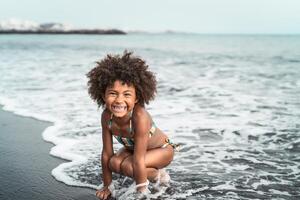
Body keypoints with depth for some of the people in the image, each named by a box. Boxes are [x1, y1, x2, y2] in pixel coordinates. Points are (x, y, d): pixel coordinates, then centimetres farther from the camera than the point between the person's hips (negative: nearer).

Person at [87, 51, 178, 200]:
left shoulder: (140, 117, -40)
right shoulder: (106, 116, -24)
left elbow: (138, 160, -36)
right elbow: (107, 153, -15)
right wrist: (107, 187, -8)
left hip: (162, 149, -6)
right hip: (133, 148, 6)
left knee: (128, 166, -29)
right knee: (114, 163, -21)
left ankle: (158, 175, -1)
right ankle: (149, 173, 6)